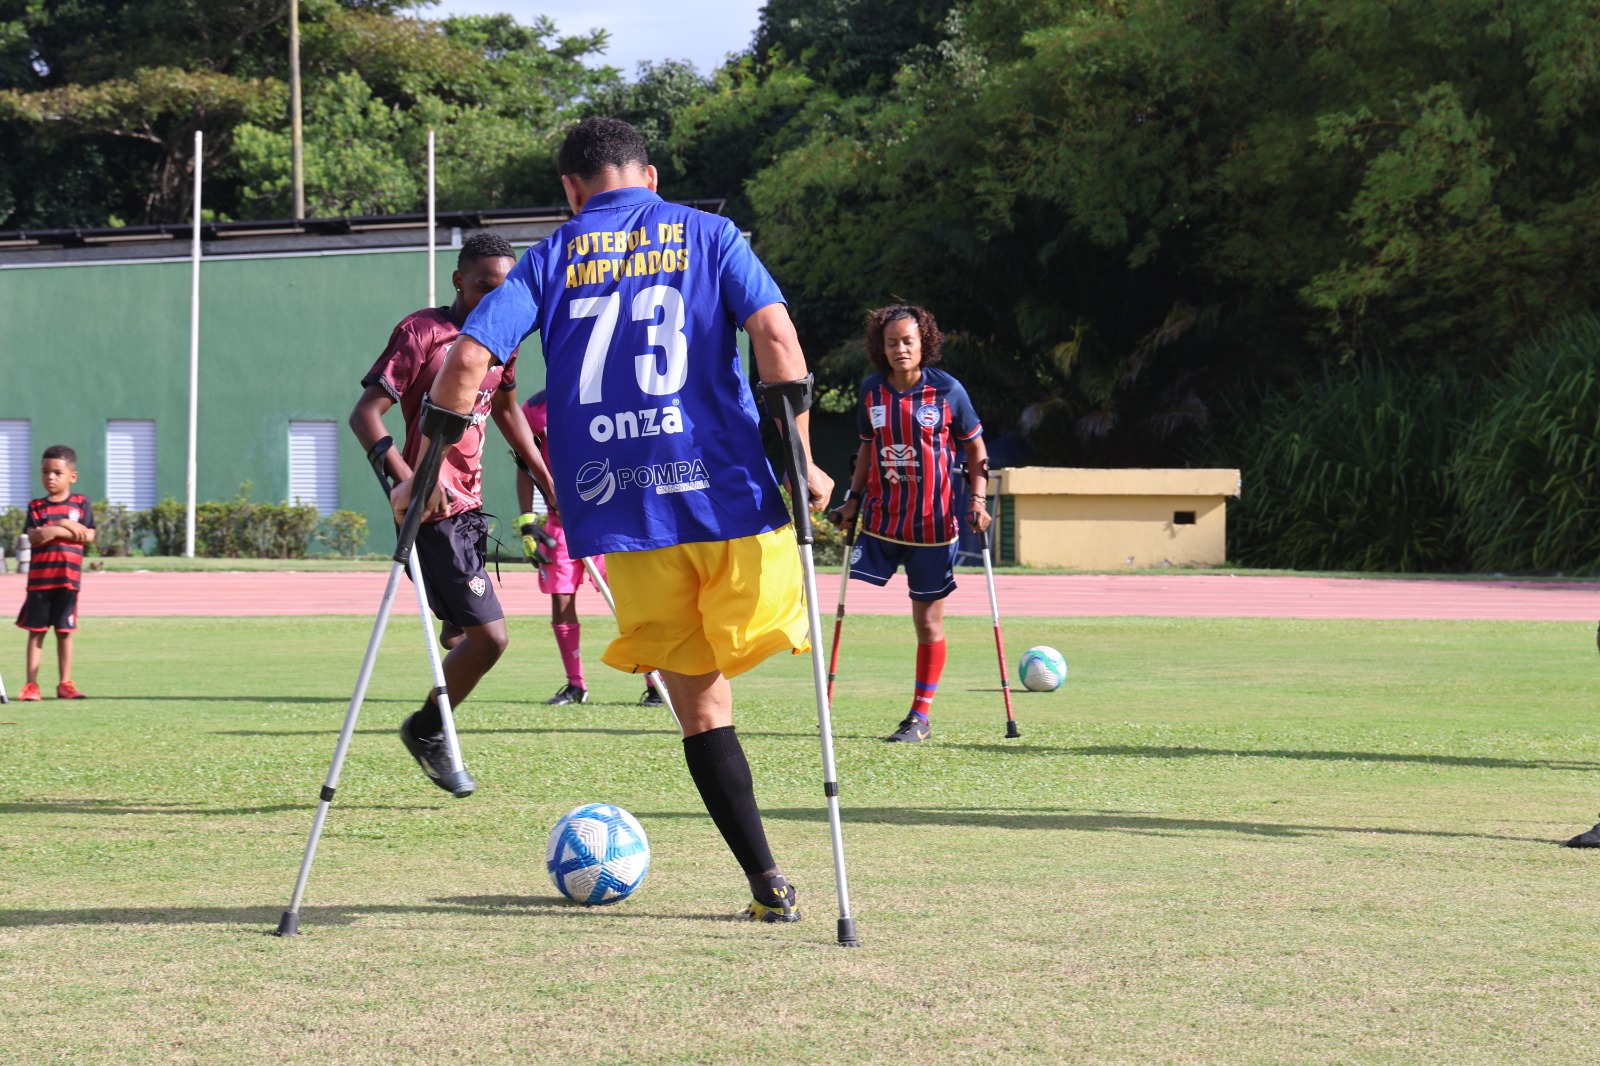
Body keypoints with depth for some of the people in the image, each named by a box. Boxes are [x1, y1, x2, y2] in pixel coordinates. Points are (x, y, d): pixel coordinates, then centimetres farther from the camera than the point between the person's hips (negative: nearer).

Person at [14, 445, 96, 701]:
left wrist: (52, 531, -10)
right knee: (36, 630, 2)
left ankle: (65, 683, 11)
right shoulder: (36, 507, 5)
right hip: (39, 578, 0)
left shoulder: (81, 503, 5)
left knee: (65, 631, 4)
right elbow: (33, 538, -9)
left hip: (68, 578, 0)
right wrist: (66, 528, -13)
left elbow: (88, 536, -6)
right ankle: (31, 684, 3)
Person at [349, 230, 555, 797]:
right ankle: (426, 732, 6)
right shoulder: (420, 332, -12)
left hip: (470, 502, 8)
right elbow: (365, 415, -16)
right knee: (488, 635, -13)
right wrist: (409, 481, -29)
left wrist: (548, 480, 28)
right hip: (435, 509, -8)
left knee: (464, 632, 17)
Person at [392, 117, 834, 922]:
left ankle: (768, 882, -1)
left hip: (623, 510, 0)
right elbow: (774, 333, -7)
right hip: (729, 492, 0)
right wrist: (798, 459, -5)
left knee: (699, 700, 6)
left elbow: (469, 357, -1)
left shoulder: (552, 258, 11)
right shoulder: (707, 237, 9)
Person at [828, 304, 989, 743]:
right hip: (880, 518, 3)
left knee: (928, 620, 2)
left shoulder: (947, 390, -6)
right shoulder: (871, 391, 3)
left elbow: (975, 448, 3)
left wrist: (977, 500, -7)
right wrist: (853, 499, 11)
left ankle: (920, 717, 11)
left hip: (932, 522, -3)